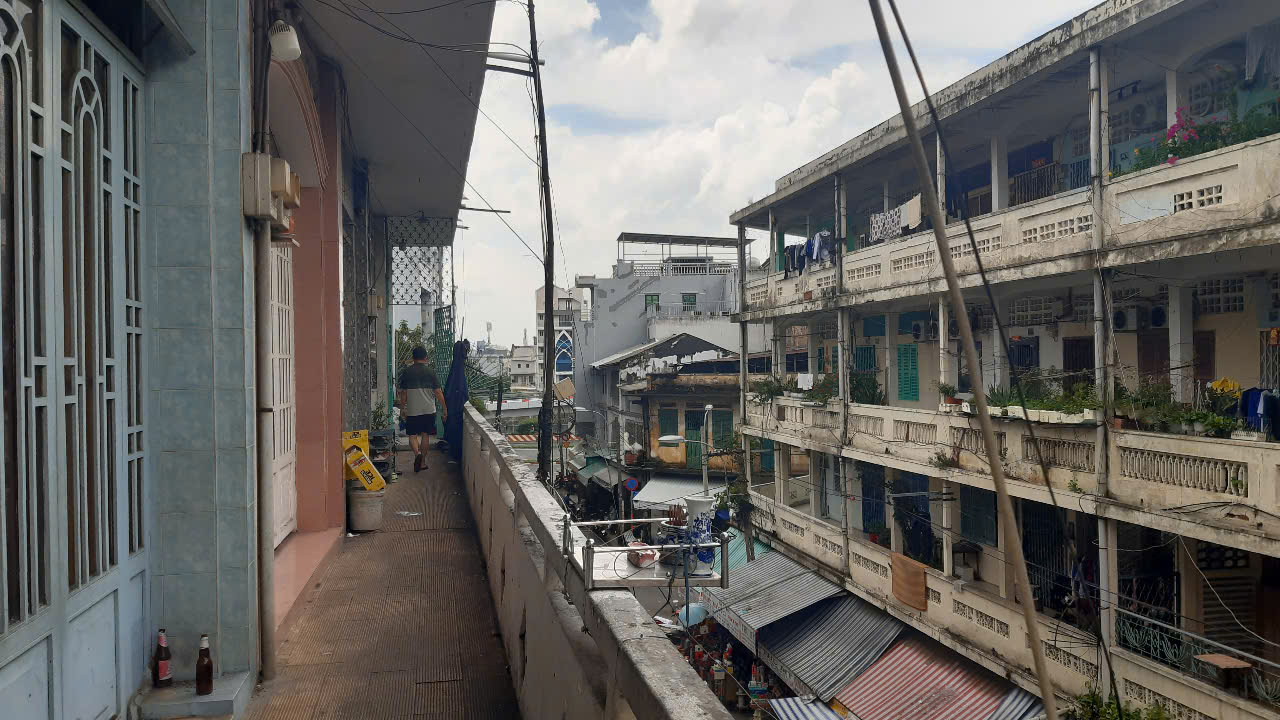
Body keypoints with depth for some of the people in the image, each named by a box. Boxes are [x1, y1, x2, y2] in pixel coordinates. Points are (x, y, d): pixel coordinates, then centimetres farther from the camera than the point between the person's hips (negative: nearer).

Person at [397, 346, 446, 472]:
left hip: (412, 410, -1)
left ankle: (417, 453, -21)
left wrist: (402, 408, 13)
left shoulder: (406, 372, -2)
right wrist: (444, 408, 3)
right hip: (429, 409, 1)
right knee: (425, 435, 12)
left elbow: (403, 393, 1)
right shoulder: (430, 372, -3)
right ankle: (422, 462, 15)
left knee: (412, 435, 6)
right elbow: (438, 392, -4)